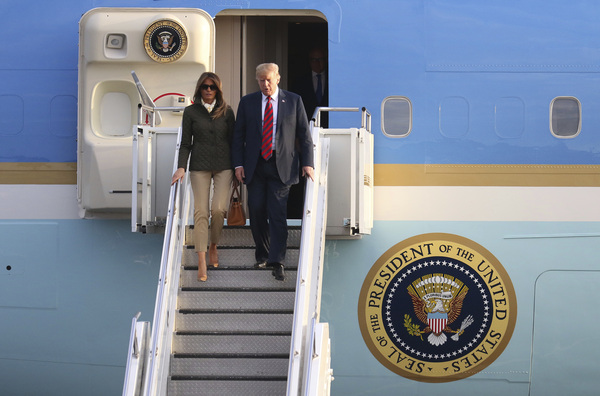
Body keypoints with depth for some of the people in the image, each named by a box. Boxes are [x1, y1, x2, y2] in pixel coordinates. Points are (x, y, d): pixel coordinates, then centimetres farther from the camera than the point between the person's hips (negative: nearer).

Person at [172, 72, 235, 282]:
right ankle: (202, 262, -8)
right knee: (201, 211, -8)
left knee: (218, 209, -13)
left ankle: (213, 246, 16)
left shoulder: (226, 111, 7)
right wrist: (181, 167, -7)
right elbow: (185, 143, 5)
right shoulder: (191, 112, 5)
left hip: (223, 166, 1)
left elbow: (233, 140, 10)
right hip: (200, 166, -1)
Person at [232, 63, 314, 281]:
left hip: (282, 166, -2)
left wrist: (307, 163, -4)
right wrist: (238, 164, -2)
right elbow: (238, 135, 8)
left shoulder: (294, 101, 4)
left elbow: (304, 134, 5)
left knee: (277, 213, -9)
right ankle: (262, 254, 23)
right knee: (256, 212, 4)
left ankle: (277, 263, -8)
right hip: (255, 166, 2)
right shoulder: (247, 102, 7)